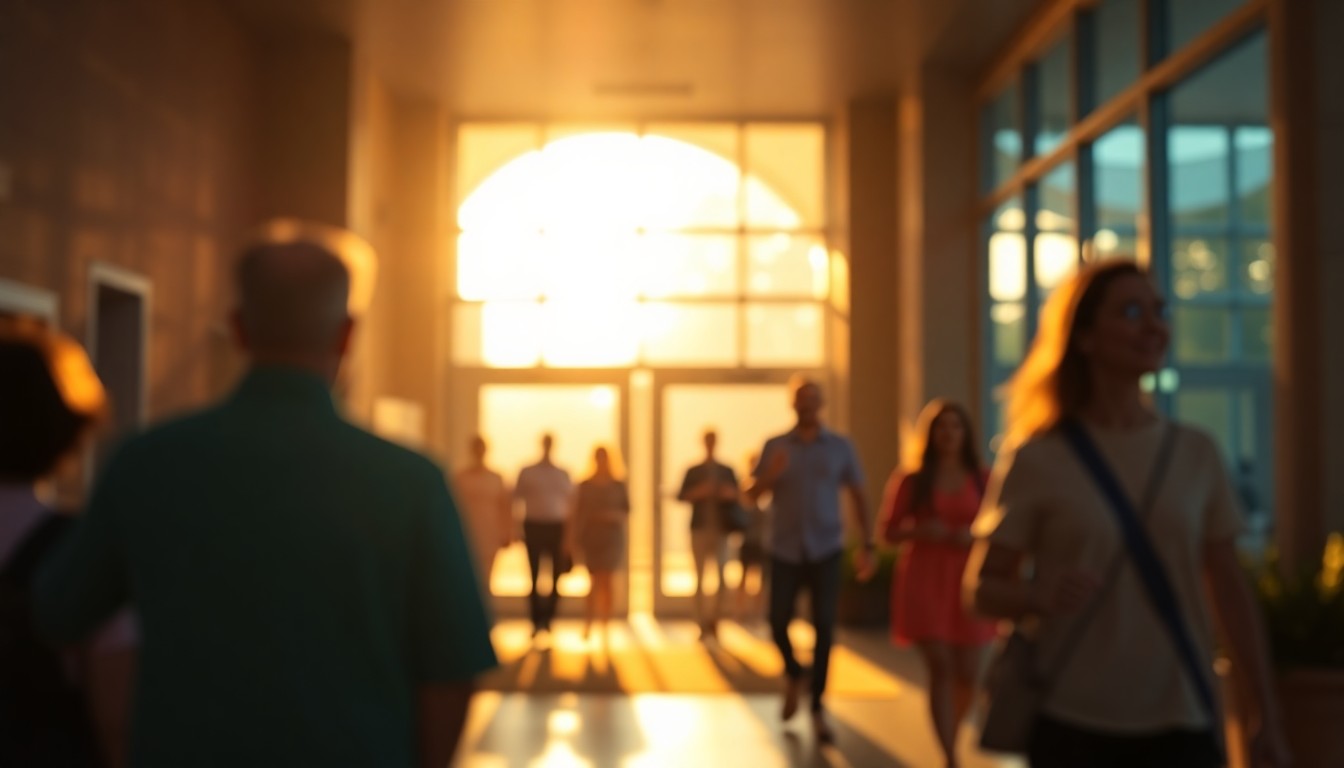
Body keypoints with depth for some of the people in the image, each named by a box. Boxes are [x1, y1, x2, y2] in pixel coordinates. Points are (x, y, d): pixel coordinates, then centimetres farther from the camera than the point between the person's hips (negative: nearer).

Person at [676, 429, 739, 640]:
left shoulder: (727, 471, 11)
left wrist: (730, 494, -12)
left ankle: (714, 620, 4)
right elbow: (681, 497, 3)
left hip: (721, 529, 1)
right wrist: (697, 493, -14)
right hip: (699, 529, -1)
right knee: (700, 578, -1)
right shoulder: (693, 472, 9)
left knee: (722, 577, -7)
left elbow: (737, 496, 10)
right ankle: (703, 624, 2)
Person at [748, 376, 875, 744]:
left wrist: (866, 545, -1)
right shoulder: (774, 446, 2)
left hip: (826, 551, -1)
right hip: (785, 551, 1)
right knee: (778, 622, 0)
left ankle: (817, 710, 4)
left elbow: (859, 496, 5)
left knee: (824, 627, -5)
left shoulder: (841, 447, 2)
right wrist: (770, 475, -20)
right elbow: (752, 494, 1)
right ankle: (793, 675, 31)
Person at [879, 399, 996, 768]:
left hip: (967, 581, 2)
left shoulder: (983, 480, 5)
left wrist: (975, 536, -13)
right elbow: (888, 532, 4)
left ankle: (952, 734, 34)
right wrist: (919, 531, -15)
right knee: (940, 669, -8)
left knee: (968, 672, 4)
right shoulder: (912, 480, 2)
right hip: (925, 582, -2)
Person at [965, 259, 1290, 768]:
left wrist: (1265, 716, 8)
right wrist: (1040, 596, -22)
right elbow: (983, 587, -1)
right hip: (1073, 722, -2)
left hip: (1182, 722, 2)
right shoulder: (1038, 462, -5)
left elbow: (1229, 588, 8)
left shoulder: (1196, 453, 4)